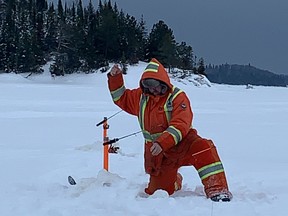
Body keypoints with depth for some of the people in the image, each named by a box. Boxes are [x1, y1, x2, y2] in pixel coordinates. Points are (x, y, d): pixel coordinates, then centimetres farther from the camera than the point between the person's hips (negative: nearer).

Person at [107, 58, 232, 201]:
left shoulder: (177, 97, -12)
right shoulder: (141, 96, 6)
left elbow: (180, 125, -23)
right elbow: (122, 98, 24)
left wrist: (163, 143, -36)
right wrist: (115, 78, 9)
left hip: (180, 143, -4)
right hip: (156, 151, 5)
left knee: (203, 147, -37)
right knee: (160, 191, 3)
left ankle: (217, 190, -38)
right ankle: (175, 180, 42)